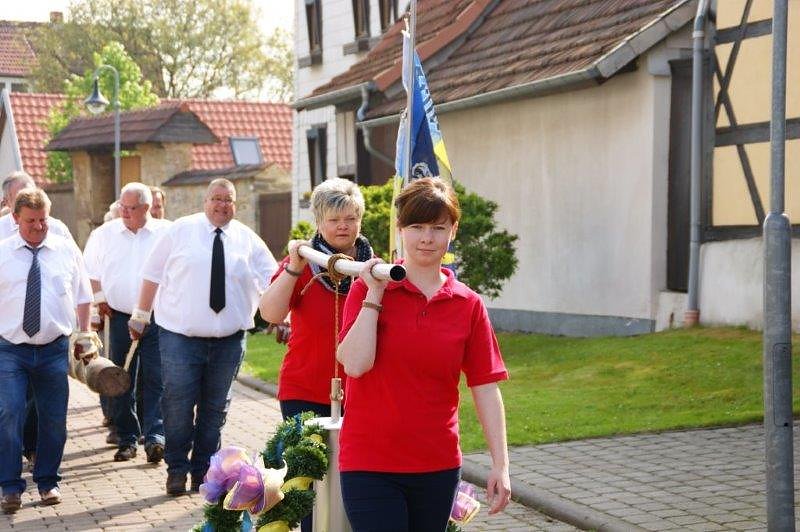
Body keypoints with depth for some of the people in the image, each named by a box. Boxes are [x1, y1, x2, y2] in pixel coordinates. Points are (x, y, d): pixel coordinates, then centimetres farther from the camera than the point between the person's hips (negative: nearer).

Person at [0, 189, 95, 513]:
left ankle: (47, 481, 21)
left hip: (54, 349, 2)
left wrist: (85, 334, 9)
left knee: (54, 419, 5)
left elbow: (83, 296, 13)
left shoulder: (67, 250, 7)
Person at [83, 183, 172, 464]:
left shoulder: (166, 233, 0)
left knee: (156, 379, -8)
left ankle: (155, 436, -7)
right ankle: (127, 439, 14)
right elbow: (91, 272, 18)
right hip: (121, 317, 2)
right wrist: (100, 299, 10)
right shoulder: (104, 234, 7)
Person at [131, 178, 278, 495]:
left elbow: (272, 283, 6)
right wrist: (141, 315, 6)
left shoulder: (248, 240, 7)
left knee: (215, 408, 9)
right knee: (178, 406, -4)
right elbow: (153, 274, 6)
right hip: (180, 337, -2)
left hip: (228, 340, 2)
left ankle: (203, 471, 22)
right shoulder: (180, 230, 2)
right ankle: (177, 470, 12)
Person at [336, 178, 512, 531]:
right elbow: (355, 364, -16)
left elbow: (486, 388, 1)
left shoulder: (468, 305, 3)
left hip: (439, 466, 3)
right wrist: (373, 296, -13)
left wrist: (501, 464, -4)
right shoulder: (368, 289, -2)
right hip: (369, 462, -3)